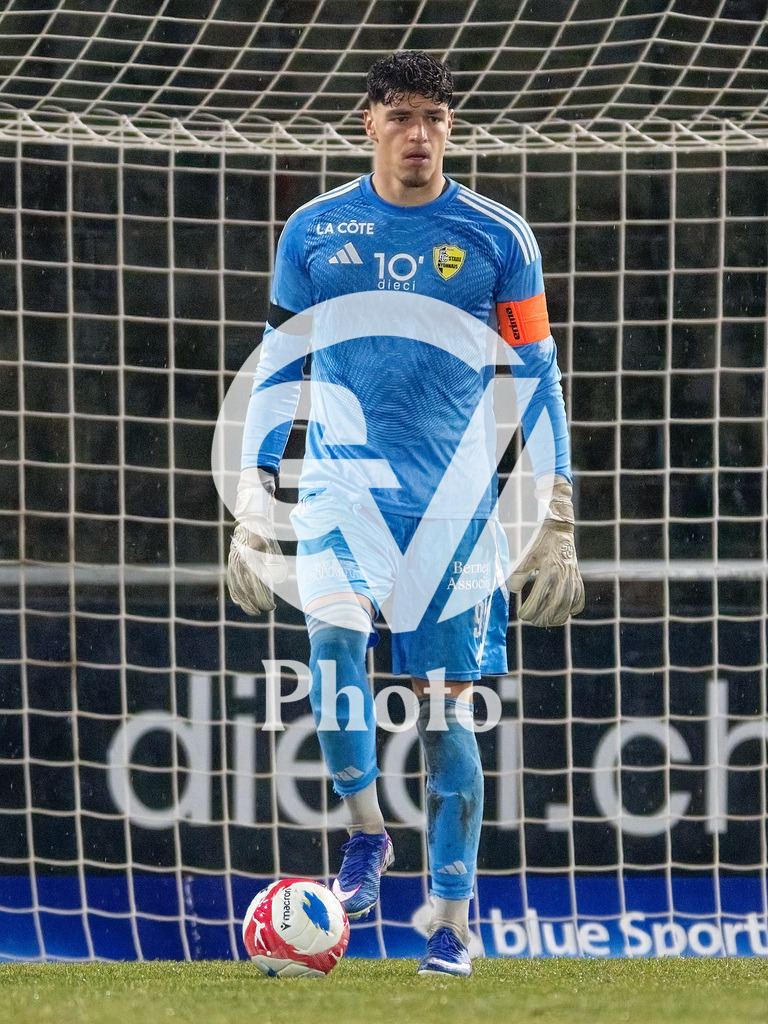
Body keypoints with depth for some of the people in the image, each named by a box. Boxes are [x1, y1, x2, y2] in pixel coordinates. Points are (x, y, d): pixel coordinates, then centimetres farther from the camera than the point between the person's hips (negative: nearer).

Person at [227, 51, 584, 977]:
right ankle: (364, 830, -9)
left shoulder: (497, 238, 2)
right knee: (333, 631, -27)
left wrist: (558, 527, 0)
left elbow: (539, 378, 5)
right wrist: (252, 508, 7)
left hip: (453, 496, 0)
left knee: (445, 708, 0)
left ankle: (453, 920, 7)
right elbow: (277, 371, 12)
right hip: (341, 481, 0)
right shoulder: (314, 231, 5)